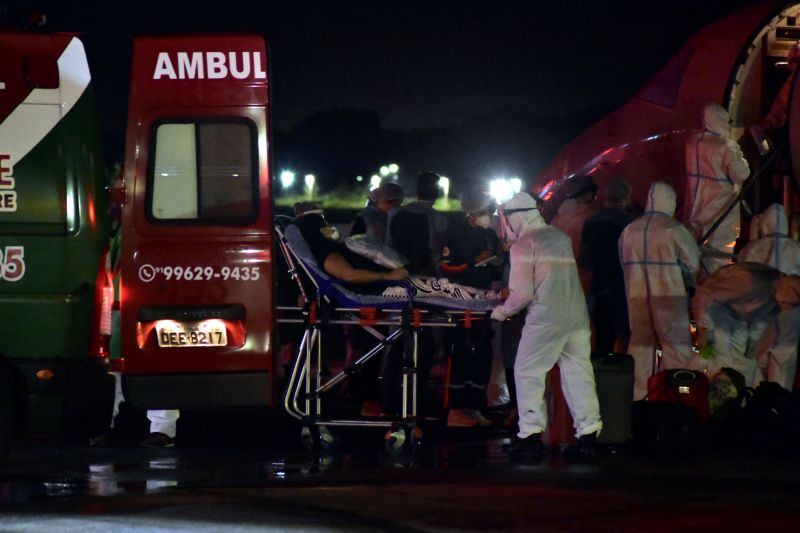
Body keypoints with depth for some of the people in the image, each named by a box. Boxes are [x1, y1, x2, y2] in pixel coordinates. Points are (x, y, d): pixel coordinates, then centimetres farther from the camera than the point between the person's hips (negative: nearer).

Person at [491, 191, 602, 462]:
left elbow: (523, 293, -13)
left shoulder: (523, 245, -8)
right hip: (578, 315, 6)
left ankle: (531, 435, -3)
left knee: (527, 372, 4)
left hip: (546, 318, -6)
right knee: (578, 373, 7)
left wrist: (504, 311, 5)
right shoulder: (561, 237, 15)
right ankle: (588, 435, 3)